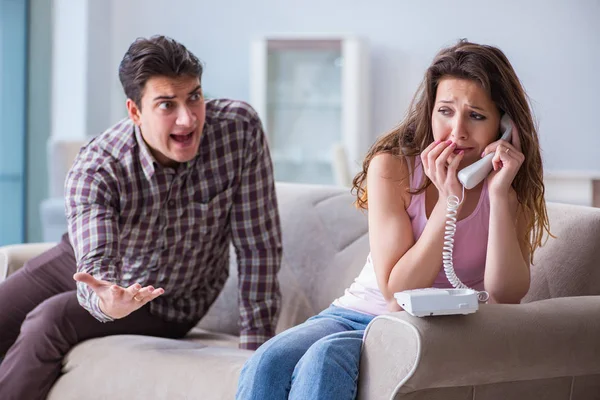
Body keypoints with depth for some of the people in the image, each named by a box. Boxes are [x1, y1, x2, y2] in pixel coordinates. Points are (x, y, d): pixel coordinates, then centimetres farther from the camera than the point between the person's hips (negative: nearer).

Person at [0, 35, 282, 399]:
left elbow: (259, 247, -24)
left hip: (165, 305, -2)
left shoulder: (240, 128, -30)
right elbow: (96, 263, -39)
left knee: (50, 321, -24)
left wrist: (257, 349, -25)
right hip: (87, 269, 2)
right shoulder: (95, 170, -28)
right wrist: (105, 300, -64)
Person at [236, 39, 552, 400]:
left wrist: (499, 196, -23)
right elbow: (396, 291, -13)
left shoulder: (514, 186, -3)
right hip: (360, 313, 1)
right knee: (268, 365, -30)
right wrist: (449, 199, -21)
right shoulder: (392, 166, -7)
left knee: (323, 360, -32)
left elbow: (505, 299, -14)